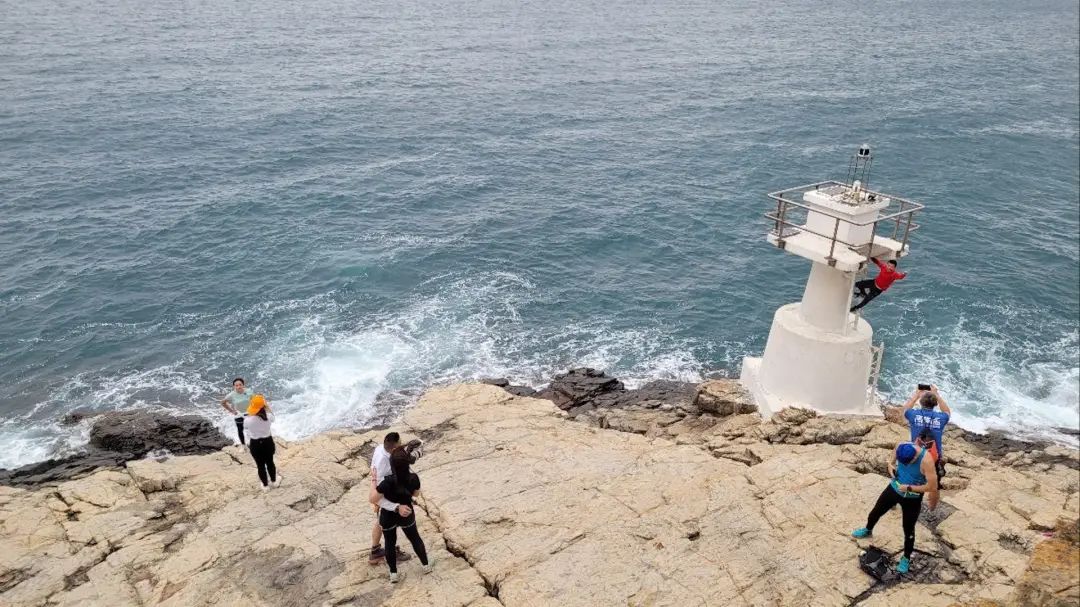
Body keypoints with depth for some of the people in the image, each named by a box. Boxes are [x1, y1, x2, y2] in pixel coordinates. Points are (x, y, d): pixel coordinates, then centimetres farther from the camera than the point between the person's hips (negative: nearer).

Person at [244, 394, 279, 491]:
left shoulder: (248, 420, -26)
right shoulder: (268, 417, -23)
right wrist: (267, 405, 3)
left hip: (255, 444, -1)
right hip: (268, 442, 1)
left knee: (260, 465, 17)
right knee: (270, 462, 24)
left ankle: (265, 485, 33)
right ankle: (274, 481, 44)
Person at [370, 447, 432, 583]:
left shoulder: (388, 482, -35)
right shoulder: (414, 478, -25)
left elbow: (373, 499, -25)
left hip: (388, 517, -2)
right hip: (406, 515, 2)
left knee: (390, 543, 22)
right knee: (415, 538, 26)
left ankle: (393, 574, 36)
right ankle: (426, 565, 42)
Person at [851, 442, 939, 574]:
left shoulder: (926, 461, -35)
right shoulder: (900, 447, -21)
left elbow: (932, 486, -29)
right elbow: (892, 460, 1)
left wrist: (909, 488, -29)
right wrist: (891, 465, -22)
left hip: (912, 499, -5)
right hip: (894, 488, 5)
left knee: (908, 530, 11)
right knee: (876, 511, 23)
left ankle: (906, 558, 35)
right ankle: (868, 530, 54)